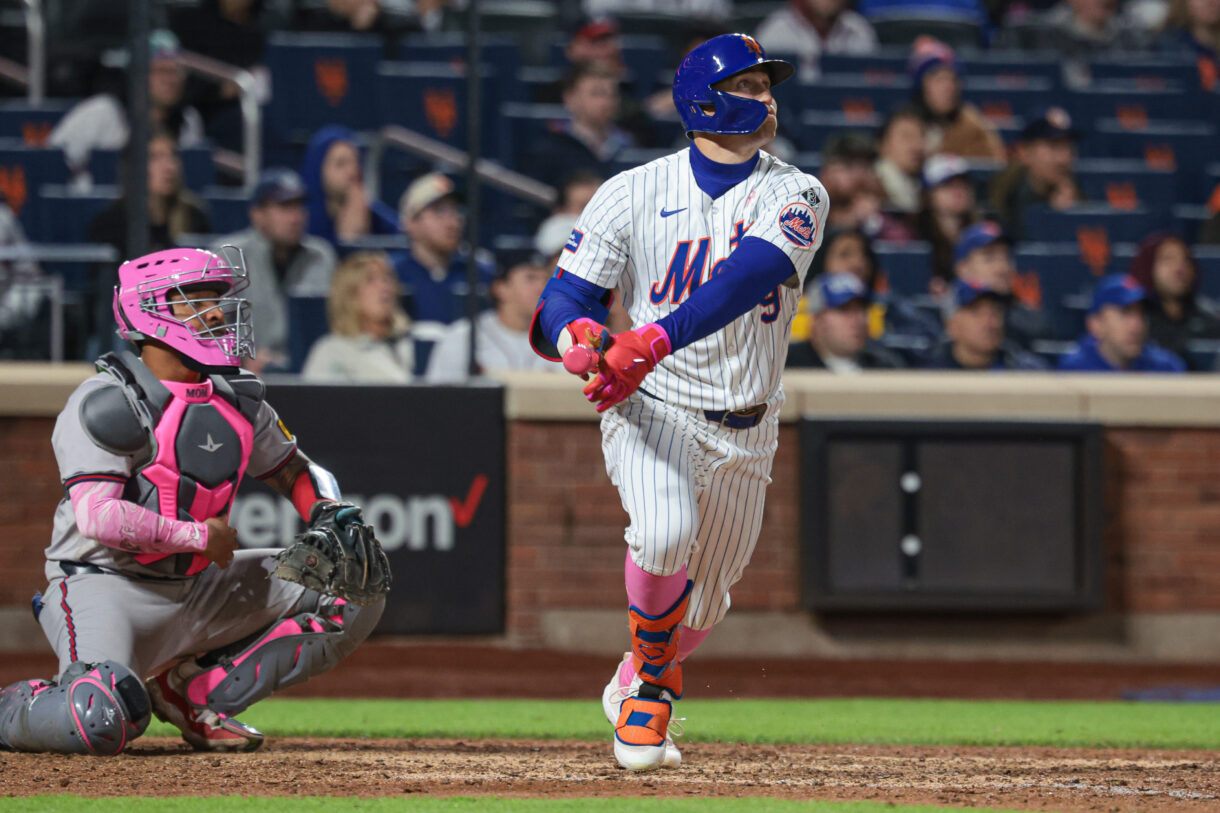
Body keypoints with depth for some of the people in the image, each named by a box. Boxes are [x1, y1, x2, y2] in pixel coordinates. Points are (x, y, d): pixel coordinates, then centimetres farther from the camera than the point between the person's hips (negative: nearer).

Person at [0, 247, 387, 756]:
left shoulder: (235, 401, 9)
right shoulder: (109, 403, -14)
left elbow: (298, 473, 22)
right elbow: (97, 517, -25)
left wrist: (332, 518, -1)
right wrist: (201, 536, -17)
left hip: (197, 589, 8)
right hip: (103, 586, -8)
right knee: (102, 723, -35)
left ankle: (196, 692, 2)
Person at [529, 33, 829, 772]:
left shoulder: (795, 196, -7)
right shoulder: (634, 193, -5)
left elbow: (749, 275, -25)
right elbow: (566, 294, -5)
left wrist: (657, 340, -40)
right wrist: (578, 336, -32)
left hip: (744, 429, 3)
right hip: (654, 412, -3)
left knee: (704, 598, 14)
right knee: (665, 531, -31)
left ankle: (636, 688, 45)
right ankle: (652, 684, -7)